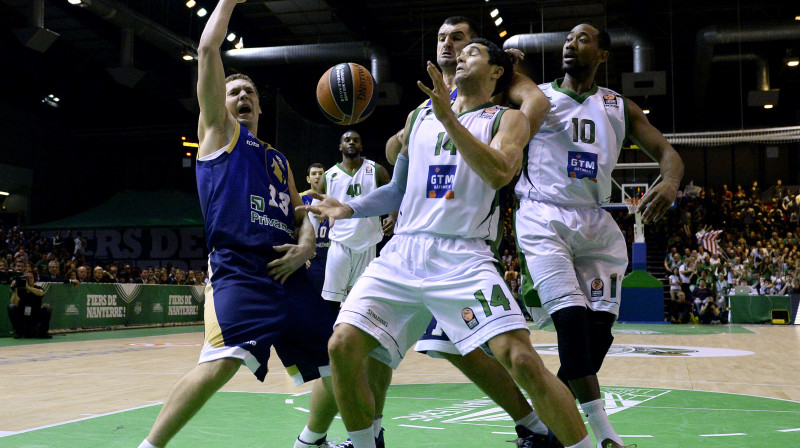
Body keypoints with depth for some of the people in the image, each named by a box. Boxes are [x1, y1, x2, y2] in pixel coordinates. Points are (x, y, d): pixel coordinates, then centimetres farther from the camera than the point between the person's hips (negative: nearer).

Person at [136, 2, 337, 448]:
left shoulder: (279, 160, 27)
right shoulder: (219, 130, 12)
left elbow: (301, 215, 24)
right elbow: (208, 49, 5)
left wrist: (305, 246, 2)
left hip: (288, 274, 7)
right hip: (238, 271, -6)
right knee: (224, 361, -29)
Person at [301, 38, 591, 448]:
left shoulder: (506, 119, 6)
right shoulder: (418, 117, 21)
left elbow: (499, 174, -15)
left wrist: (448, 118, -19)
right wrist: (348, 209, 11)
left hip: (462, 257, -4)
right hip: (402, 253, 5)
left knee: (521, 360, -20)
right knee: (342, 346, -10)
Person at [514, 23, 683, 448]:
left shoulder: (619, 107, 13)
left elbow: (666, 151, 7)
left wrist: (670, 182, -17)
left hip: (596, 225, 4)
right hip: (544, 220, -4)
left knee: (599, 328, -2)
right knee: (572, 319, -17)